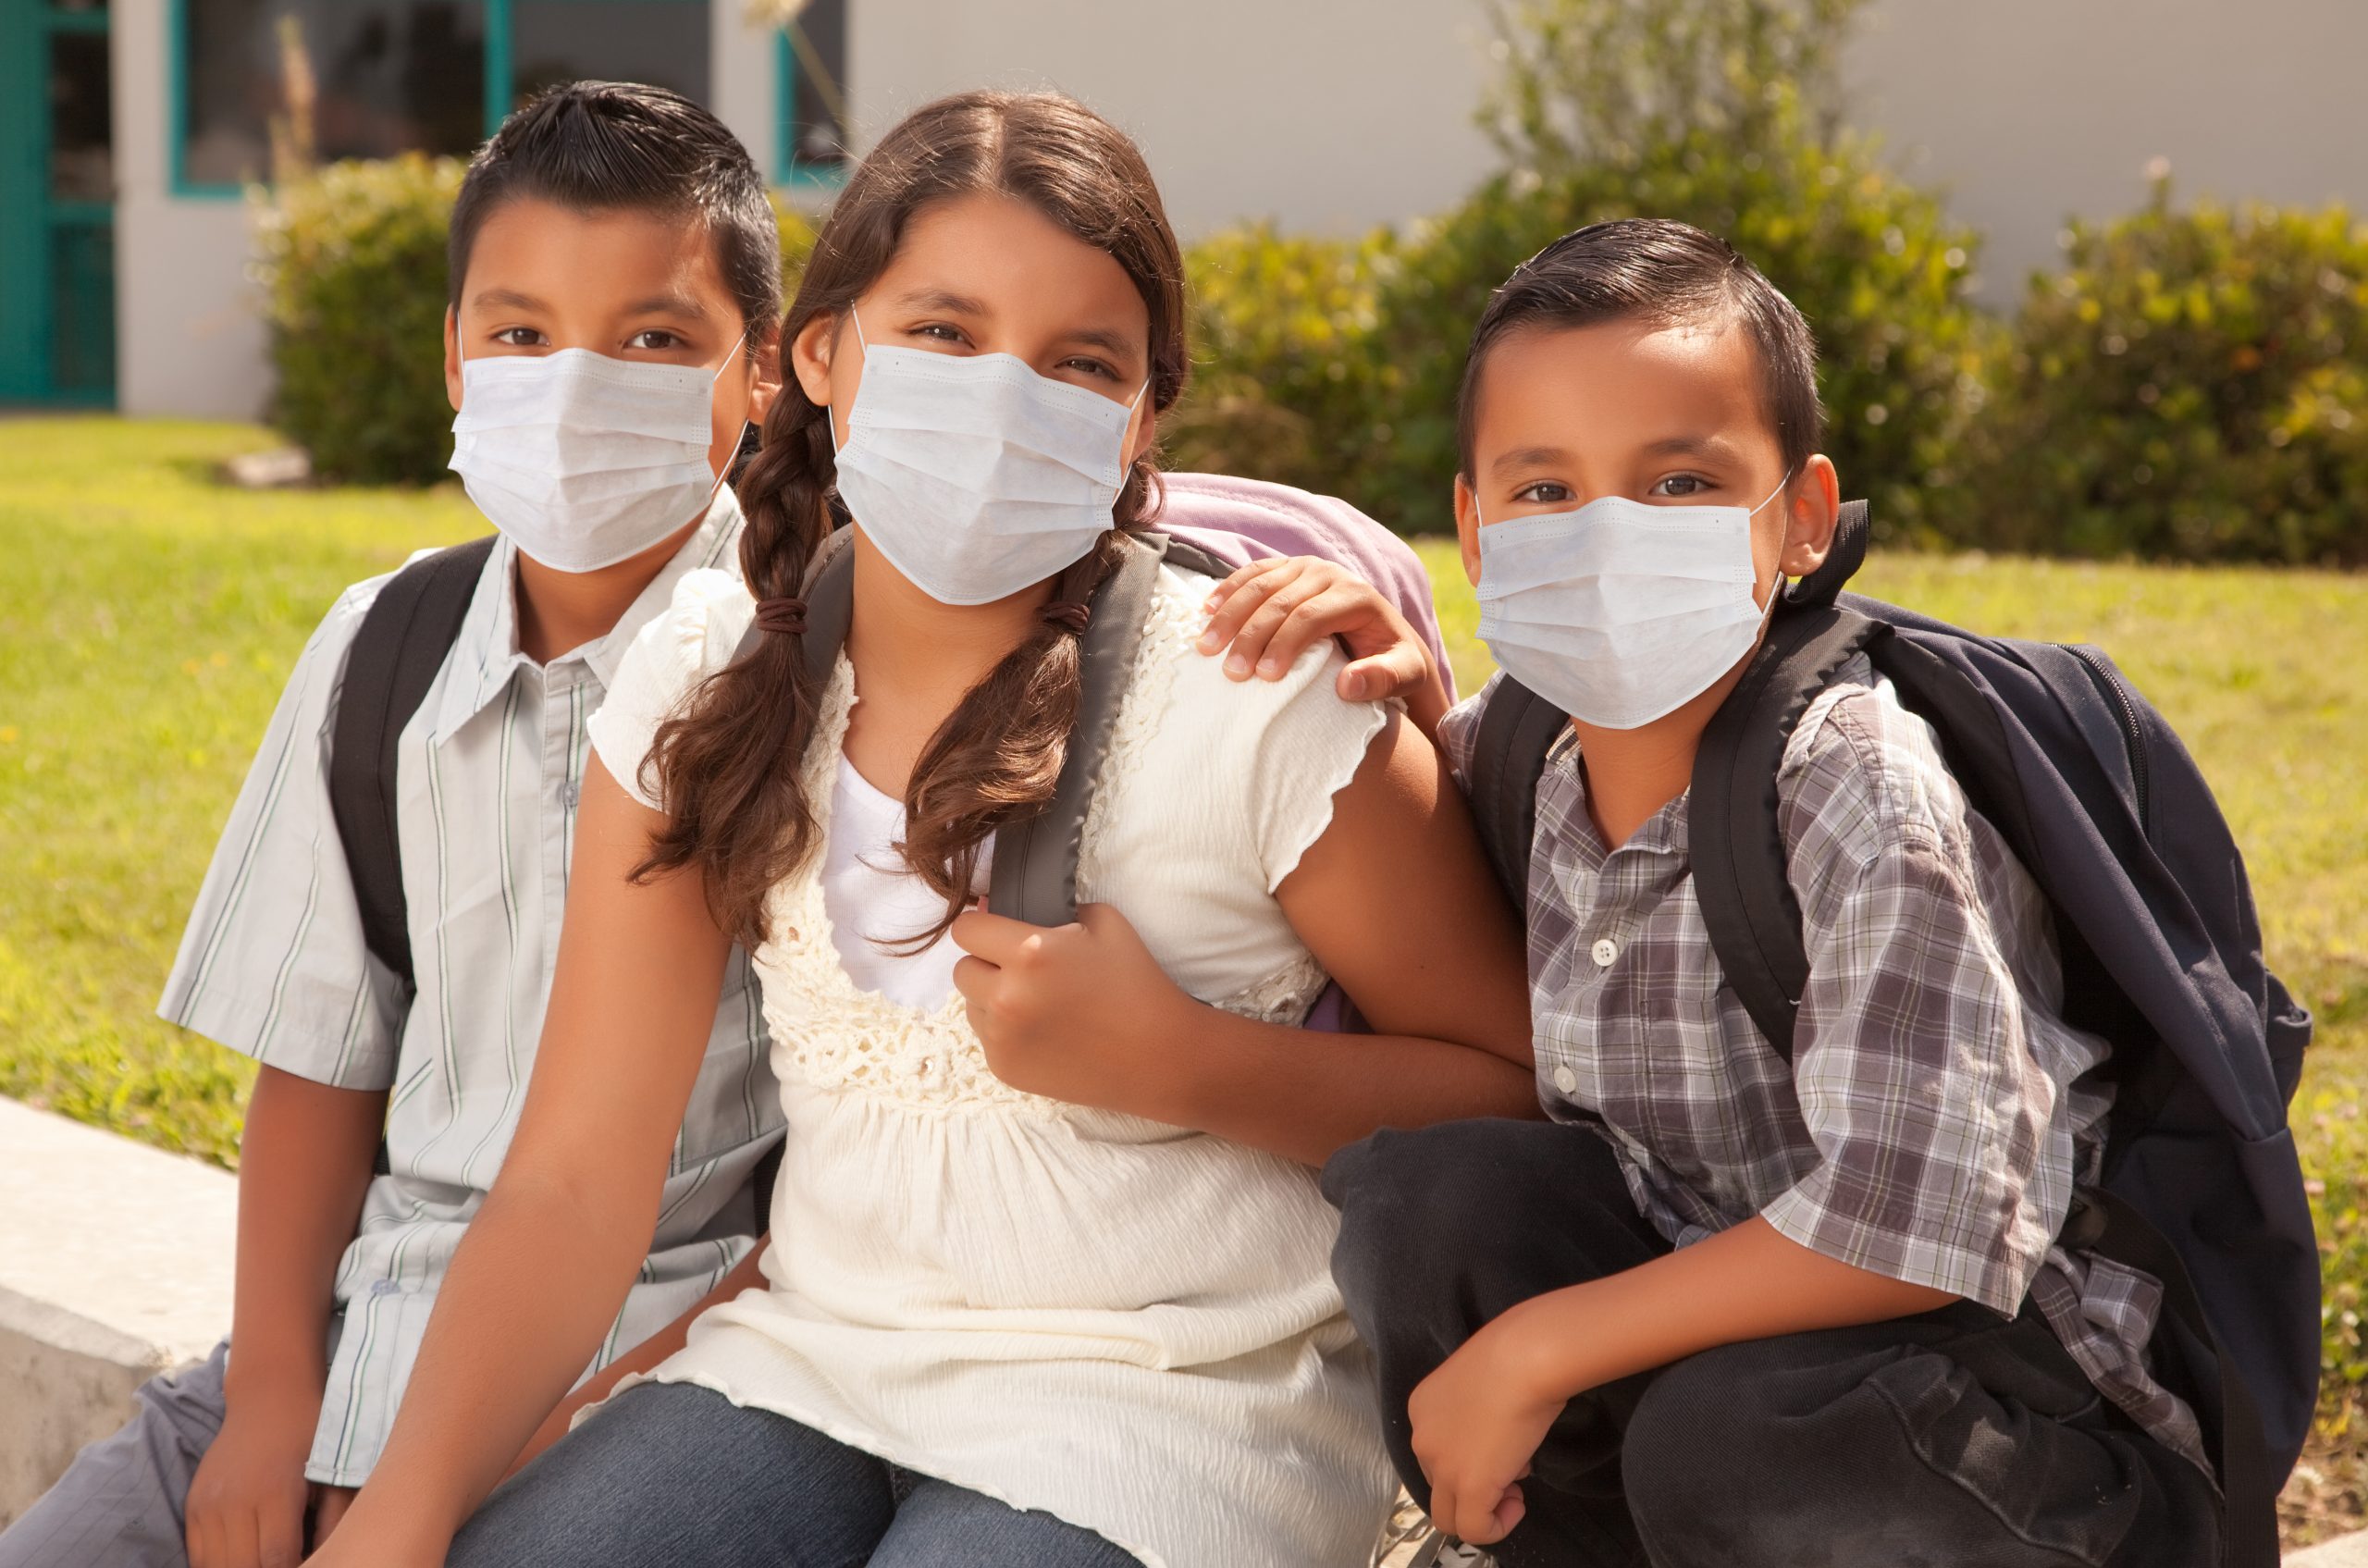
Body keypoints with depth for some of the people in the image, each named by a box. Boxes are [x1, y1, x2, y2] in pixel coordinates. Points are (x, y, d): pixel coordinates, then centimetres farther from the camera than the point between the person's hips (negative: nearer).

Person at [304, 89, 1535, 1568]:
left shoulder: (1258, 702, -12)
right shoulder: (707, 688, 0)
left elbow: (1513, 1084, -3)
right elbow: (578, 1176, -1)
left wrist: (1170, 1062, -18)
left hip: (1171, 1403, -3)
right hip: (816, 1356, 4)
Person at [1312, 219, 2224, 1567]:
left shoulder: (1863, 804, -22)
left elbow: (1914, 1221, -30)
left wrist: (1535, 1351, -23)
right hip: (1721, 1333, 6)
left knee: (1735, 1435, -35)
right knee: (1415, 1186, -14)